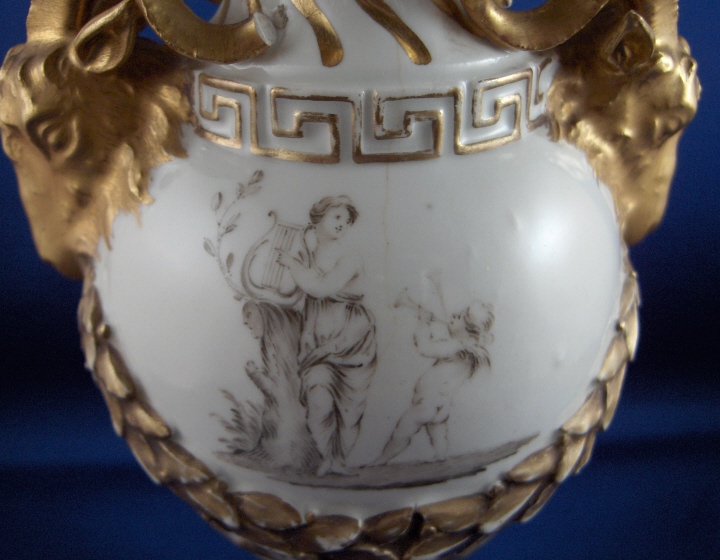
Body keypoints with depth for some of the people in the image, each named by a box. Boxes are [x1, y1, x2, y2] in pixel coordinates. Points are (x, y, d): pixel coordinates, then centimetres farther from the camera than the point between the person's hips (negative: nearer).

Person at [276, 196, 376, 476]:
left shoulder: (350, 259, -8)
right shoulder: (306, 245, 5)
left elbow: (322, 287, -18)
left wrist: (292, 263, -10)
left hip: (352, 337, -2)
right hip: (317, 337, 2)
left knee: (349, 403, 0)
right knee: (319, 400, -10)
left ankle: (340, 459, 15)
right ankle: (326, 457, 7)